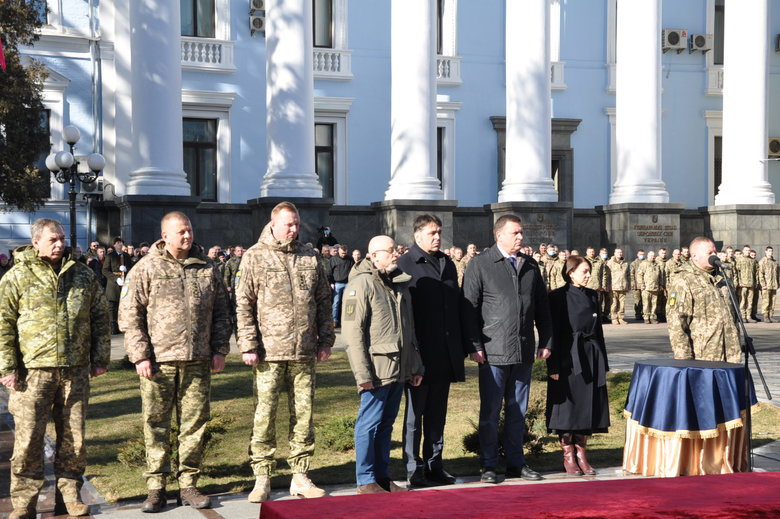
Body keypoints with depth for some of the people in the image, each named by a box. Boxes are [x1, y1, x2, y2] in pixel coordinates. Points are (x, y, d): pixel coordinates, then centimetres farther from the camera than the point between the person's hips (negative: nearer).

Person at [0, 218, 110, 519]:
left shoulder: (83, 275, 10)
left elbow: (100, 317, 14)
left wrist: (100, 358, 10)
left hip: (76, 370, 3)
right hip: (33, 370, -3)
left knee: (74, 436, 9)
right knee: (28, 437, -2)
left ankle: (70, 494, 22)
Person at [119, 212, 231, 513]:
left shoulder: (207, 268, 10)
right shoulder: (145, 269, 0)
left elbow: (221, 312, 15)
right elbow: (130, 316, -2)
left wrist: (220, 350, 7)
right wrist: (139, 355, -8)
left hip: (198, 361, 3)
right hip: (158, 362, -3)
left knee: (195, 423, 6)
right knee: (156, 425, 3)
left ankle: (188, 485, 17)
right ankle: (156, 488, 13)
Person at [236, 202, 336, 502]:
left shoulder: (309, 257, 11)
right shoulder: (255, 257, 0)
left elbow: (324, 300, 15)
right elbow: (244, 305, -3)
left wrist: (326, 339, 9)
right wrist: (248, 345, -9)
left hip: (304, 352, 4)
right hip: (269, 352, -3)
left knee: (303, 413, 7)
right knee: (264, 414, 0)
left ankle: (300, 477, 17)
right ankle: (262, 479, 10)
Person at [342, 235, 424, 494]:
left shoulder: (400, 283, 16)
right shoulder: (362, 284, -9)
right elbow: (353, 331, -14)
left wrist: (415, 366, 20)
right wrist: (362, 373, -18)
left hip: (399, 368, 8)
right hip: (377, 369, -7)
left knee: (386, 423, 13)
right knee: (369, 423, -1)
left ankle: (382, 476, 21)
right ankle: (366, 480, 6)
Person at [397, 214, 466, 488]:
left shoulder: (448, 264, 15)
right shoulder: (405, 264, -5)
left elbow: (458, 305, 17)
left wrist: (460, 347, 12)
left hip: (445, 353, 6)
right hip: (420, 351, -6)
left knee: (437, 414, 12)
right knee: (415, 412, 3)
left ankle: (434, 464, 20)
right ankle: (414, 469, 9)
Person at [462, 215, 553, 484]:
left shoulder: (530, 265, 13)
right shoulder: (479, 265, -2)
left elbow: (542, 307, 16)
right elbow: (469, 308, -5)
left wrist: (546, 341, 10)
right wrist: (474, 346, -11)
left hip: (524, 351, 5)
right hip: (493, 352, -4)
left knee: (517, 410, 11)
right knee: (490, 411, 2)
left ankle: (516, 462, 20)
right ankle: (488, 466, 10)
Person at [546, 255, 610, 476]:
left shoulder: (592, 296, 11)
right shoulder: (558, 297, -6)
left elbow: (598, 330, 15)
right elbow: (553, 333, -8)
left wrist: (603, 362, 12)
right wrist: (553, 366, -13)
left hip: (591, 359, 5)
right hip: (568, 359, -5)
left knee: (587, 406, 7)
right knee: (569, 405, 0)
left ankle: (582, 455, 17)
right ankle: (568, 456, 11)